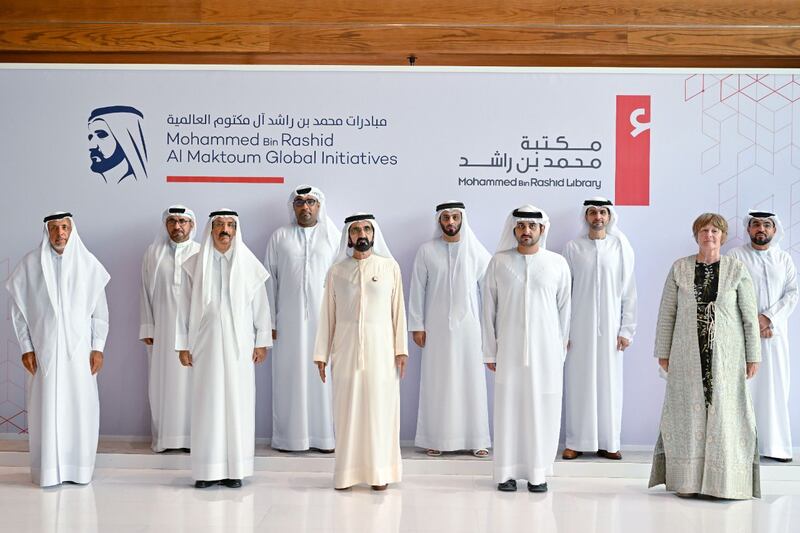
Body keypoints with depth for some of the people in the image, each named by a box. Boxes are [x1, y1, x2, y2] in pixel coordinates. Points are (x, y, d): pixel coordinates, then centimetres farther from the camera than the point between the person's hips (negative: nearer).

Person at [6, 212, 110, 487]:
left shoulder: (88, 263, 1)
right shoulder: (30, 264, -1)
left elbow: (100, 309, 4)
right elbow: (19, 309, 3)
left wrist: (98, 347, 0)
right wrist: (26, 348, -2)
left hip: (79, 349, 1)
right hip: (44, 350, -1)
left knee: (81, 407, 2)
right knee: (46, 408, 1)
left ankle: (78, 468, 13)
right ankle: (48, 469, 10)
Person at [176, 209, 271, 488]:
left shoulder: (249, 264, 2)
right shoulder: (194, 266, 3)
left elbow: (261, 306, 5)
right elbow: (185, 307, 5)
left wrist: (262, 342, 2)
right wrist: (183, 345, 2)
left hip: (239, 347, 0)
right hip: (206, 346, 0)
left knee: (238, 403, 1)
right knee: (207, 404, 1)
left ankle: (235, 469, 9)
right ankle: (208, 470, 8)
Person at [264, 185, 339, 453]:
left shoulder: (334, 236, 5)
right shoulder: (280, 237, 7)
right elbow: (270, 280, 6)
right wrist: (270, 321, 1)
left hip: (324, 318, 0)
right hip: (289, 320, 1)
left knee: (323, 376, 0)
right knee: (289, 377, 3)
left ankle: (325, 435, 8)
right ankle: (289, 436, 11)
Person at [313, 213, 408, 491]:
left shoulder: (390, 267, 2)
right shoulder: (336, 271, 4)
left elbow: (398, 310, 1)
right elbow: (328, 315, 6)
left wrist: (401, 349, -3)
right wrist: (321, 354, 3)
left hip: (380, 346, -1)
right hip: (346, 346, 1)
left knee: (380, 407, 2)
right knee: (347, 408, 4)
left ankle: (379, 472, 10)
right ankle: (347, 472, 12)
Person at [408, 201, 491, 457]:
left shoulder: (476, 250, 0)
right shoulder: (426, 251, 0)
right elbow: (417, 290, 2)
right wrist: (417, 325, -2)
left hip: (468, 326, 0)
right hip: (437, 327, 0)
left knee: (471, 381, 3)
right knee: (437, 382, 3)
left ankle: (476, 439, 10)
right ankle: (436, 439, 11)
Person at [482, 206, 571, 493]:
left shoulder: (557, 263, 3)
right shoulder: (499, 262, 3)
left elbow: (564, 308, 7)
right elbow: (489, 308, 5)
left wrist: (561, 349, 5)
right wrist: (490, 351, 3)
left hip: (545, 350, 0)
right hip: (509, 349, 0)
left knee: (542, 409, 2)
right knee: (508, 407, 1)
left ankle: (538, 473, 11)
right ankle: (506, 472, 10)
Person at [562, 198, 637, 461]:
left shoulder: (621, 247, 2)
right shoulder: (573, 247, 1)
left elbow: (629, 292, 3)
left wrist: (627, 330, -1)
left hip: (610, 327, 0)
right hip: (579, 327, 0)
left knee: (609, 383, 3)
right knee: (578, 383, 2)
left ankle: (608, 443, 12)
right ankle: (576, 442, 10)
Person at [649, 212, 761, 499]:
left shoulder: (737, 269, 0)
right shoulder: (680, 268, 3)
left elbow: (750, 316, 2)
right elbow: (667, 313, 5)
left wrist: (753, 356, -1)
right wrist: (663, 353, 4)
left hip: (726, 355, -1)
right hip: (688, 355, 1)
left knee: (725, 412, 1)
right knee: (689, 412, 4)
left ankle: (728, 483, 10)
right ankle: (688, 481, 12)